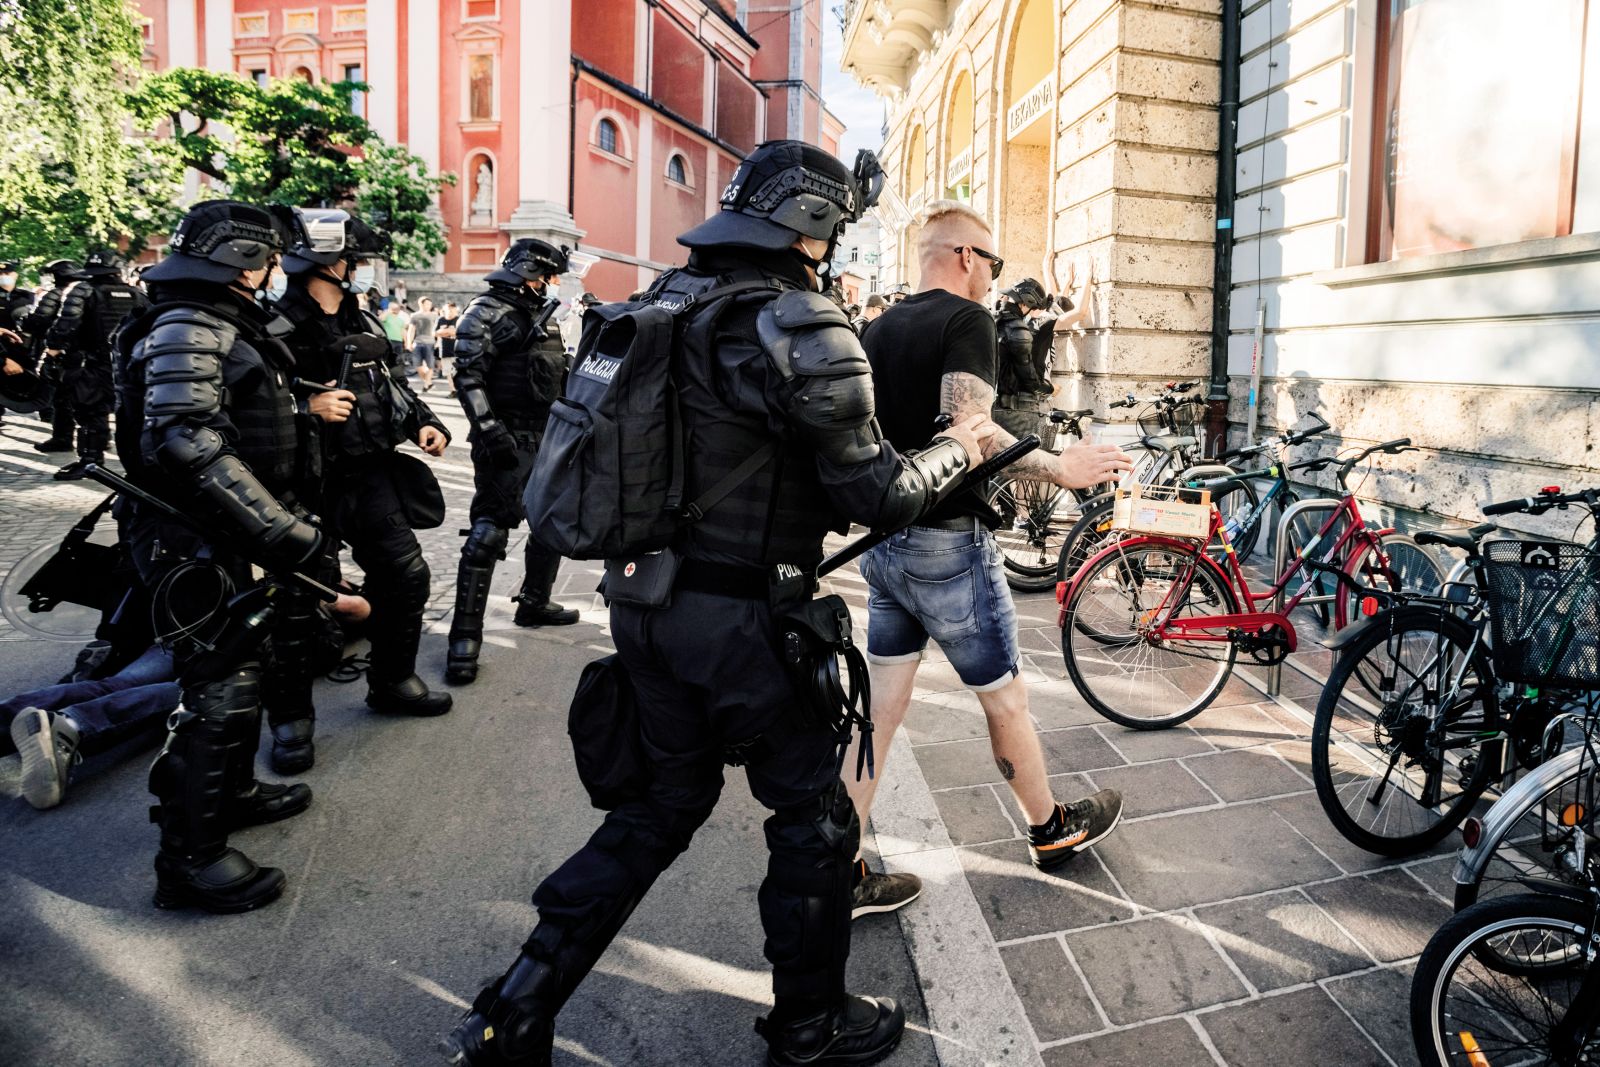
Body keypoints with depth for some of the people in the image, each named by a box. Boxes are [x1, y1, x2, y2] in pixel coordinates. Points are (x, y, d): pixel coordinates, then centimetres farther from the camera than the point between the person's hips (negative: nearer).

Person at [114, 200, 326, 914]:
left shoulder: (227, 325, 16)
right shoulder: (189, 328, -17)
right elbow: (187, 443, -28)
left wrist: (285, 519, 24)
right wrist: (281, 529, -31)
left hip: (220, 535, 10)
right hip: (191, 541, -10)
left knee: (238, 665, 21)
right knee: (219, 688, -6)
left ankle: (232, 792, 40)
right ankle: (190, 860, 5)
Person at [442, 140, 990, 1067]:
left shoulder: (669, 299, 8)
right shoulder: (806, 328, -15)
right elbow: (876, 493, -13)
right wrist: (957, 452, 4)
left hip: (644, 599, 8)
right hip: (740, 618, -8)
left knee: (665, 802, 21)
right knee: (814, 811, 13)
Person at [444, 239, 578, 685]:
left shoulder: (540, 315, 19)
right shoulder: (487, 312, -7)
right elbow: (469, 377, -16)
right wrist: (490, 430, -24)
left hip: (547, 438, 9)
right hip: (508, 442, -9)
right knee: (489, 531, -11)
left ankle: (534, 603, 33)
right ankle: (465, 636, -8)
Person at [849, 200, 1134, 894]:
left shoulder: (880, 328, 12)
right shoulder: (965, 319, -12)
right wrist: (1062, 469, -16)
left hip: (882, 542, 8)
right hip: (946, 544, -7)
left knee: (881, 706, 11)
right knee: (1005, 695, 11)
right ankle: (1050, 831, 32)